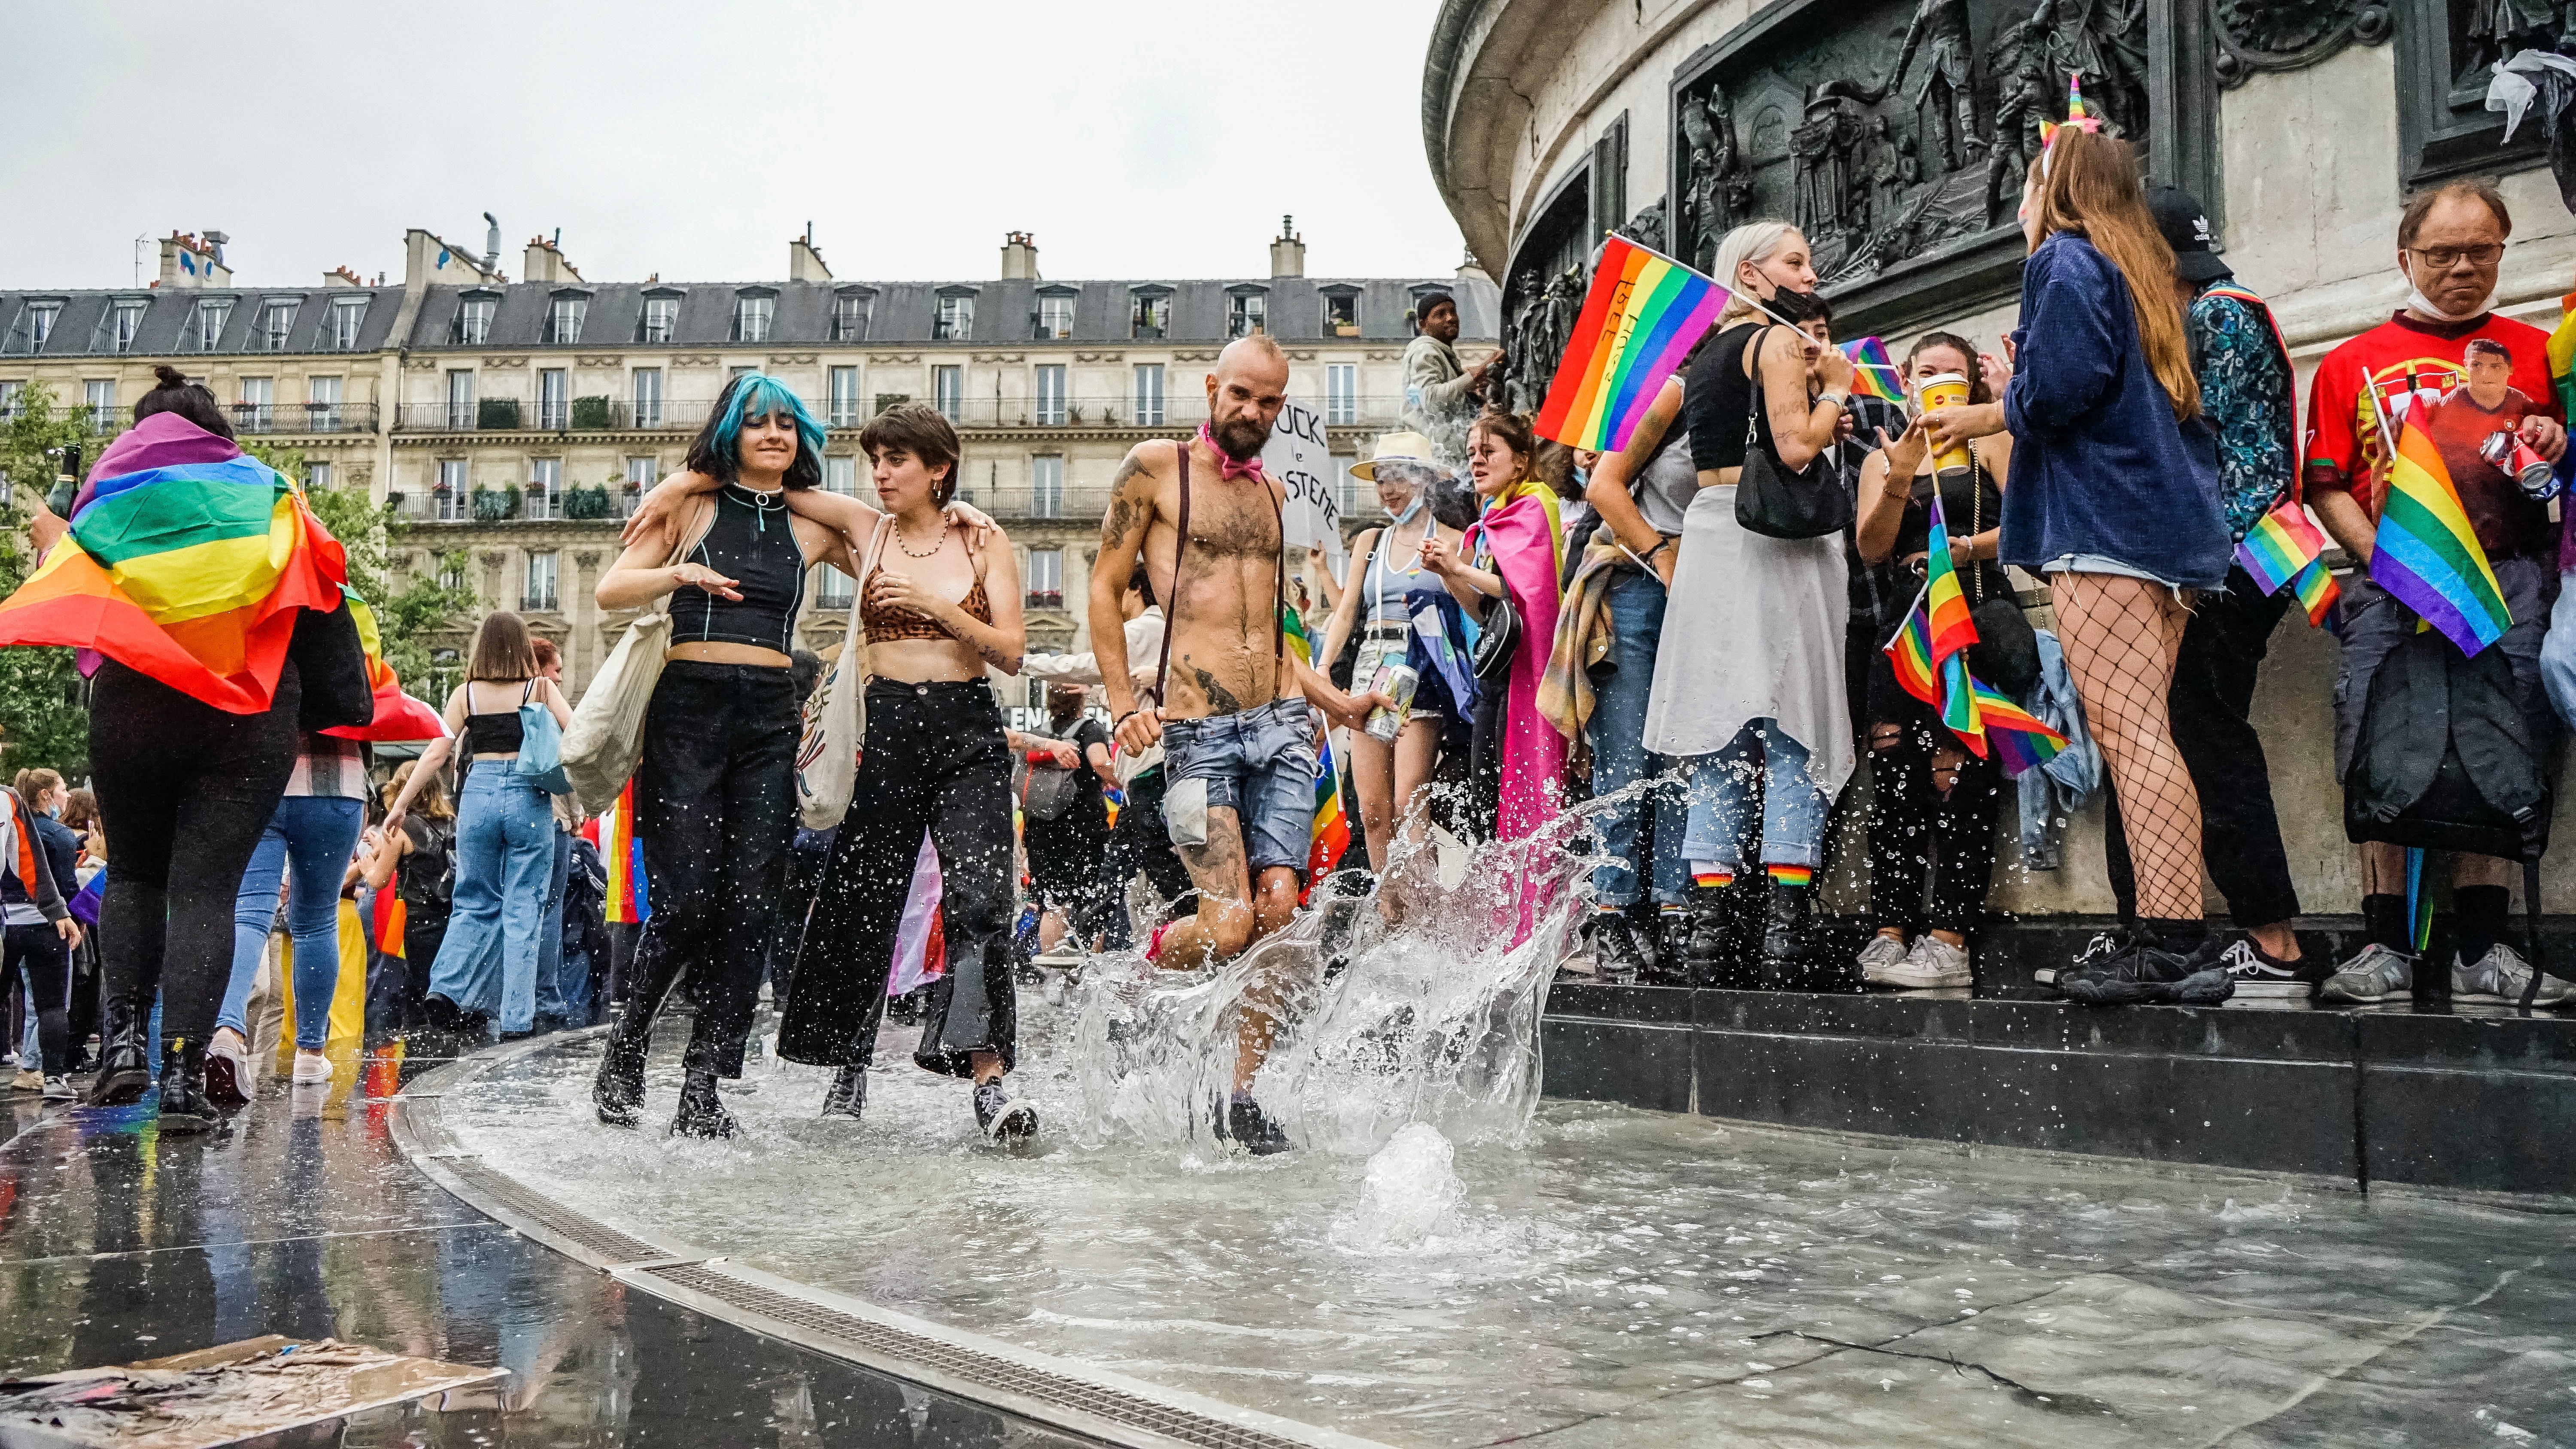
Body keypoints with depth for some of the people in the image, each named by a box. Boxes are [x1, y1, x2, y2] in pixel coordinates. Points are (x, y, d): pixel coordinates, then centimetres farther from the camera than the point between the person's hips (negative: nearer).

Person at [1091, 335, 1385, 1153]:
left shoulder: (1271, 492, 21)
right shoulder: (1156, 467, 4)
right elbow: (1104, 588, 3)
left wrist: (1334, 701, 20)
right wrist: (1123, 703, -8)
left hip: (1282, 723, 5)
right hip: (1197, 728, -5)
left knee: (1277, 911, -4)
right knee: (1229, 923, -14)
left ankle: (1242, 1101, 7)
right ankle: (1145, 969, 20)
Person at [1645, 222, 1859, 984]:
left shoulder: (1704, 354, 20)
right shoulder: (1779, 341, -4)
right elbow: (1796, 448, -15)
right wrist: (1835, 389, 0)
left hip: (1707, 536, 7)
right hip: (1772, 546, -7)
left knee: (1719, 738, 5)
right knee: (1794, 736, -5)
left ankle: (1709, 926, 2)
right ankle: (1786, 928, -9)